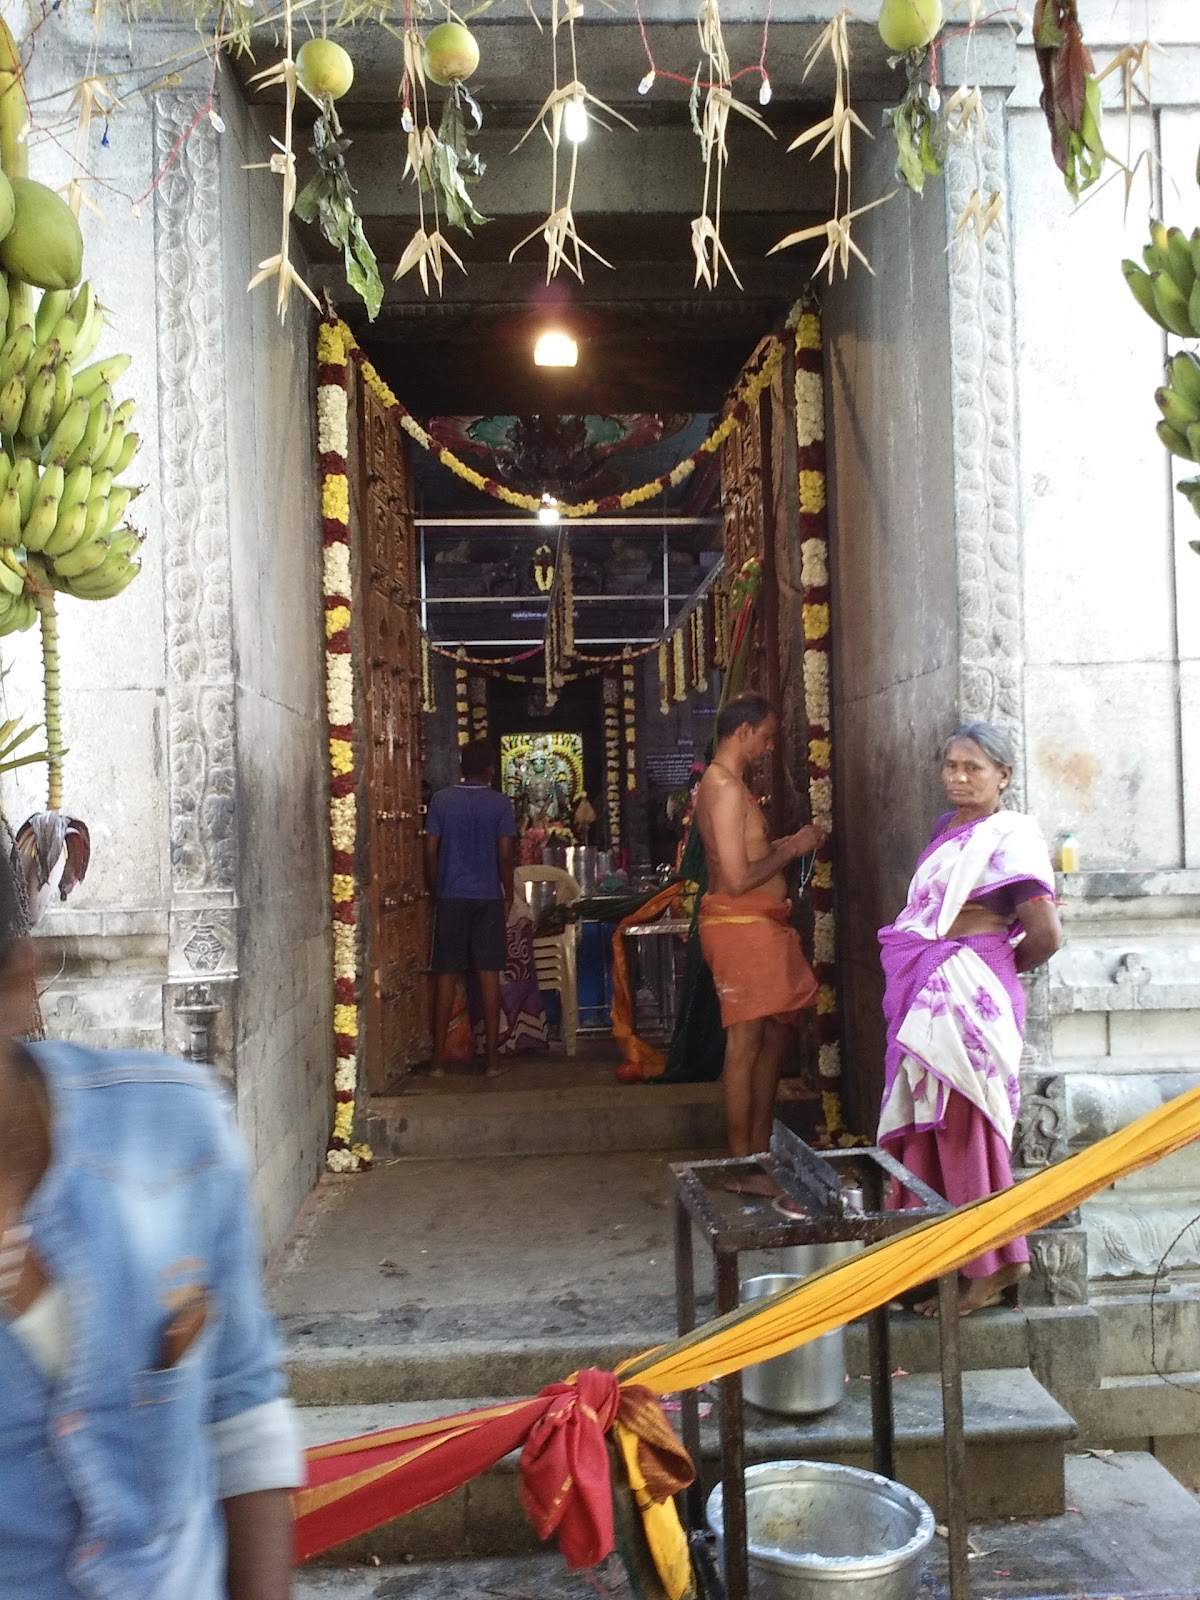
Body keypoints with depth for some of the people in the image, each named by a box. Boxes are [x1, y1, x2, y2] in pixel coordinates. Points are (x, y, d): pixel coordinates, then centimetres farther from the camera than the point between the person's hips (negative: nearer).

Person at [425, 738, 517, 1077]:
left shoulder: (441, 800, 0)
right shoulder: (500, 804, -3)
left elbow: (430, 850, 0)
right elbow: (504, 854, -4)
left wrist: (435, 891, 12)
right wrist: (508, 895, 7)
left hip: (450, 897, 1)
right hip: (488, 897, -1)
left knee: (446, 976, 5)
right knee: (489, 975, 3)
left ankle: (438, 1057, 7)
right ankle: (491, 1056, 5)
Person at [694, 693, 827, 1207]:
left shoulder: (720, 782, 16)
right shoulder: (727, 787, -17)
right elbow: (738, 878, -22)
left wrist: (788, 843, 12)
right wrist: (792, 849, -11)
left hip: (757, 924, 11)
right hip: (741, 926, -11)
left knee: (775, 1034, 16)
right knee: (747, 1042, -4)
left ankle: (760, 1153, 25)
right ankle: (745, 1167, 5)